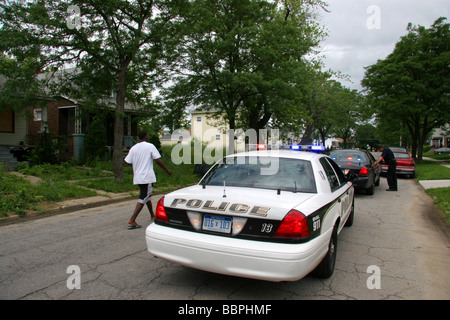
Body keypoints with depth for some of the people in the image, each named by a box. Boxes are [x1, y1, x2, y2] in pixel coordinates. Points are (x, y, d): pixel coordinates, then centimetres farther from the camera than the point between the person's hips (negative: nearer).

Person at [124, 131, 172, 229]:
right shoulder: (150, 146, -7)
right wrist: (167, 170, 2)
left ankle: (152, 215, 33)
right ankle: (132, 220, -11)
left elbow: (128, 162, 3)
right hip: (147, 177, -6)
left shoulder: (133, 148, 6)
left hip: (137, 177, 6)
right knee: (143, 198, -4)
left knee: (147, 195, 20)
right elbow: (158, 161, -9)